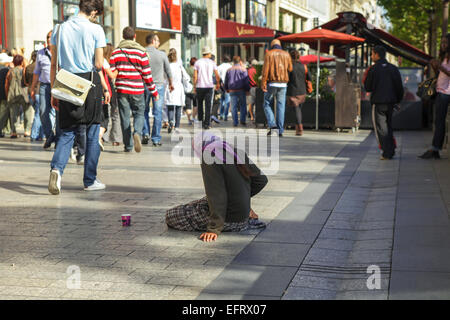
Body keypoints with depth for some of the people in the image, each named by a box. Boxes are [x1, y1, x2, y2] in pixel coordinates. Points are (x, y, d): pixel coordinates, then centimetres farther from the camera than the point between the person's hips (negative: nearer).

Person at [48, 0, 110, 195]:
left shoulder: (60, 29, 7)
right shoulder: (96, 29, -4)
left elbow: (54, 65, 7)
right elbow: (99, 65, -8)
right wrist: (105, 89, 11)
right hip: (90, 82, -3)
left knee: (67, 132, 9)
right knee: (92, 133, 8)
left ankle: (57, 168, -17)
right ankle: (90, 180, 13)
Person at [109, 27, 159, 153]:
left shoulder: (116, 53, 4)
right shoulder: (141, 52, -1)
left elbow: (111, 73, -1)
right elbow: (147, 75, -2)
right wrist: (154, 91, 5)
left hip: (122, 90, 1)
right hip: (137, 90, -1)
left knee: (125, 117, 7)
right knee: (139, 114, 10)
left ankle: (128, 146, 8)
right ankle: (137, 133, -20)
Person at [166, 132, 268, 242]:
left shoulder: (209, 160, -18)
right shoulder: (237, 152, 3)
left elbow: (216, 196, -24)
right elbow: (262, 179, 9)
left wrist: (214, 229, -22)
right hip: (243, 212, 7)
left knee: (171, 216, -2)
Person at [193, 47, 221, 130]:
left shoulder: (197, 62, 2)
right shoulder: (212, 63, 2)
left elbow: (195, 76, -3)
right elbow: (217, 76, 2)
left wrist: (194, 86, 4)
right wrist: (218, 84, 19)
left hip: (200, 86, 1)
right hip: (209, 86, -1)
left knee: (200, 103, 18)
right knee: (208, 105, -1)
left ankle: (200, 120, 18)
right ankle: (206, 124, -5)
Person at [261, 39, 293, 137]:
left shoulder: (269, 54, 0)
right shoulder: (286, 54, 9)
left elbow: (265, 69, -8)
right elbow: (290, 69, 6)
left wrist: (263, 83, -11)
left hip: (271, 83, -2)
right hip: (283, 84, 2)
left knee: (267, 105, 8)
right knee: (281, 106, 5)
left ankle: (272, 125, -11)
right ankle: (280, 130, 2)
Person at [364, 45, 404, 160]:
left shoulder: (373, 69, -9)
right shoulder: (393, 68, 5)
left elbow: (368, 88, -6)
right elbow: (399, 87, 6)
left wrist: (365, 79, 12)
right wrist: (398, 100, 15)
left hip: (378, 102, -5)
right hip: (391, 101, 5)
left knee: (381, 128, 1)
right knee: (388, 126, 18)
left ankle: (387, 153, -5)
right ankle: (391, 151, 17)